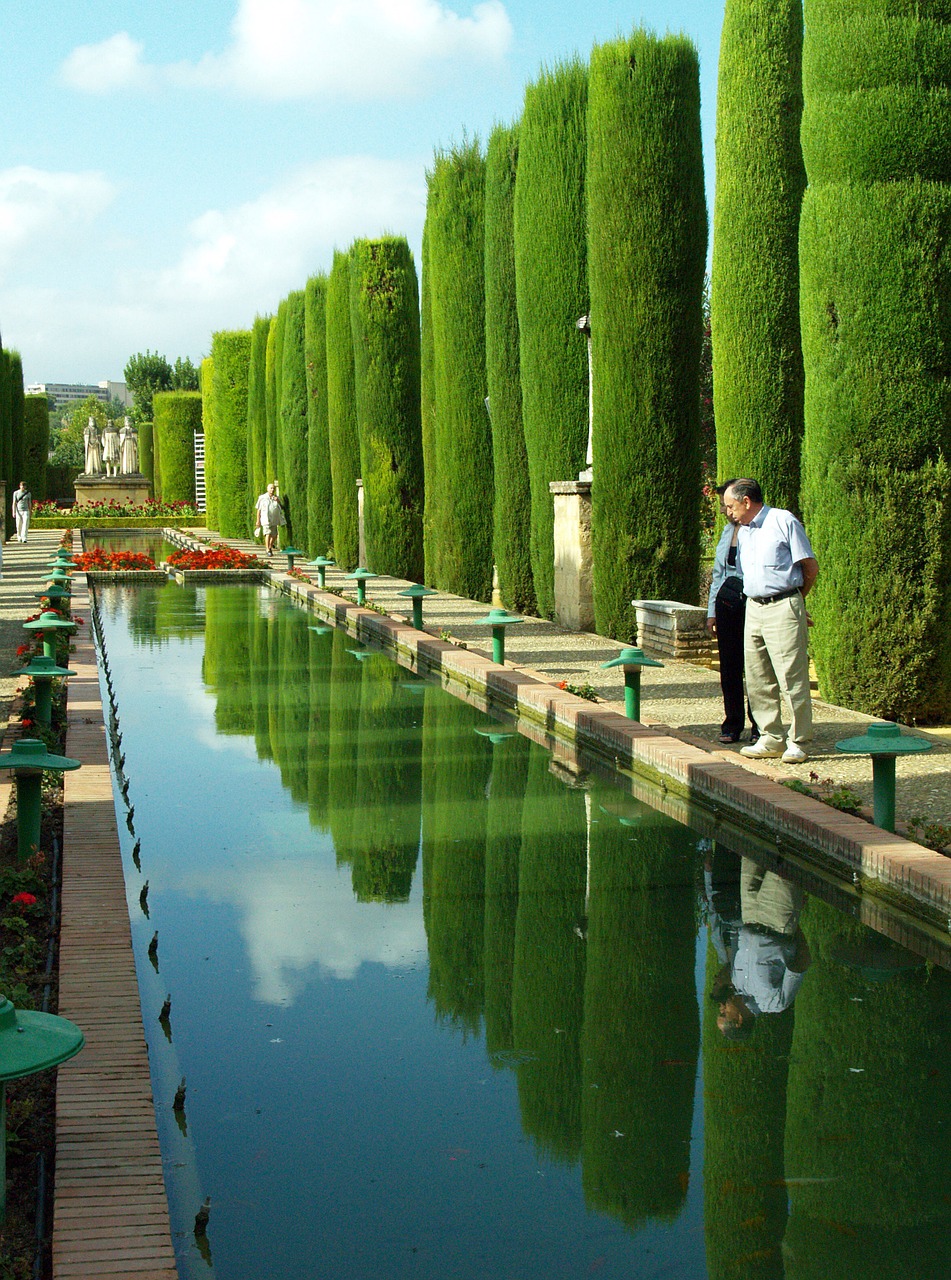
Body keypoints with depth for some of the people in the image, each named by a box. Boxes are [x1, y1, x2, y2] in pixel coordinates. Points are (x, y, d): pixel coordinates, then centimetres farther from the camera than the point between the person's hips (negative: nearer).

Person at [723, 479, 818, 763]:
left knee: (792, 678, -7)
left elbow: (811, 567, -2)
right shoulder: (743, 531, 16)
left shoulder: (784, 521, -6)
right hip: (753, 609, 7)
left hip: (783, 607, -7)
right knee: (758, 680, 7)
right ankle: (771, 739, 15)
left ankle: (797, 742, -2)